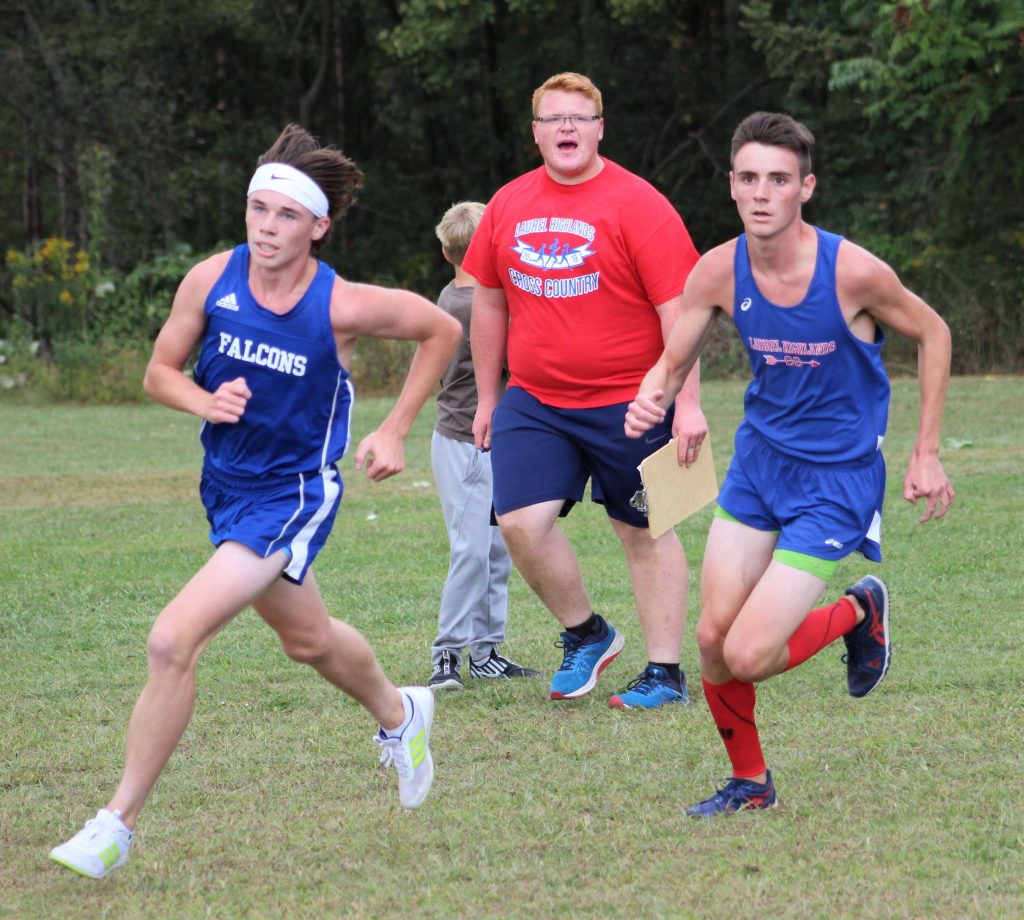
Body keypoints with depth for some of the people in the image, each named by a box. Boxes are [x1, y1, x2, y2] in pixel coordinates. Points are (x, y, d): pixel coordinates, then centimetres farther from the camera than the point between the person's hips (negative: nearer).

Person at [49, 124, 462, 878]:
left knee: (173, 639, -20)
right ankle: (399, 716, 59)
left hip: (293, 497, -6)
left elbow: (442, 331, -2)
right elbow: (161, 371, 2)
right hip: (228, 487, 6)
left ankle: (117, 825, -8)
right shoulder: (212, 280, -11)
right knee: (308, 639, 27)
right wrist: (205, 401, -20)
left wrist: (394, 432, -3)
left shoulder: (344, 306, -20)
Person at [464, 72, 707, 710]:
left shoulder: (636, 203, -9)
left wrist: (688, 402, -17)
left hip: (628, 402, -4)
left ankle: (666, 674, 14)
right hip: (534, 403, 4)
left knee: (645, 533, 4)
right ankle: (586, 634, 15)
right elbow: (489, 302, 17)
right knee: (521, 521, -8)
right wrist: (488, 397, 18)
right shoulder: (509, 205, 7)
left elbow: (678, 306, -12)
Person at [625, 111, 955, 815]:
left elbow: (933, 335, -4)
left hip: (837, 478, -5)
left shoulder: (853, 272, -21)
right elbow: (672, 365, 1)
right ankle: (750, 783, 27)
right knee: (713, 638, 2)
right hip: (759, 460, 5)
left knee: (748, 656, -13)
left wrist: (926, 454, -2)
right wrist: (650, 401, -24)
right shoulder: (720, 272, -10)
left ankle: (860, 611, 17)